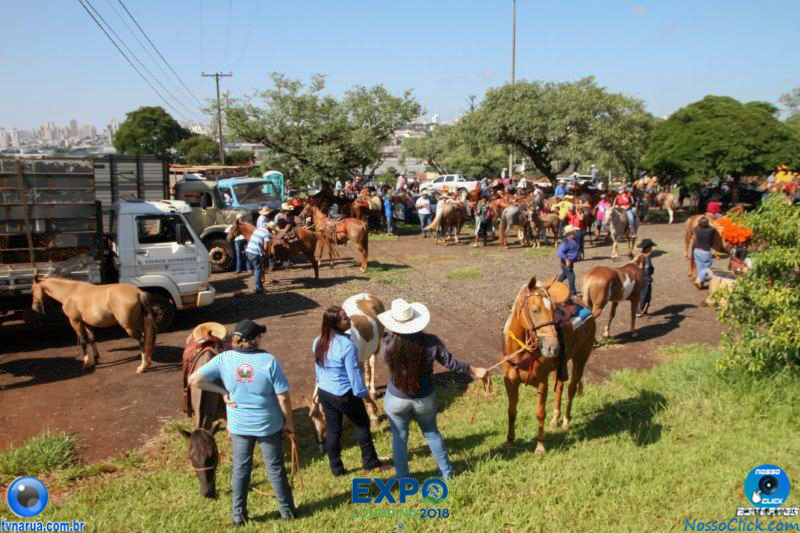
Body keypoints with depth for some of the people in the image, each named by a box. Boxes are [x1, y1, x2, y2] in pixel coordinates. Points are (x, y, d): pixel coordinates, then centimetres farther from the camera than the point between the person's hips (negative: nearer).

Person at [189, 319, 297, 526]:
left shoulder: (224, 359, -14)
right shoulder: (269, 360, -21)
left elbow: (194, 379, -16)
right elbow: (283, 397, -17)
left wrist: (222, 391, -8)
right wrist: (289, 422, -1)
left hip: (239, 426, 2)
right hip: (269, 425, -2)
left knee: (240, 469, 20)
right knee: (275, 468, 16)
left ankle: (238, 515, 30)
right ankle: (287, 510, 31)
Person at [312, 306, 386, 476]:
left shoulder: (318, 342, -4)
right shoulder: (347, 345, -26)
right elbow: (354, 373, -21)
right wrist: (366, 395, -9)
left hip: (324, 392, 6)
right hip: (345, 394, -6)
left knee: (332, 429, 17)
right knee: (362, 425, 15)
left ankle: (336, 468, 27)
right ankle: (370, 463, 27)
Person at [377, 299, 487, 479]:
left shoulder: (387, 344, -25)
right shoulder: (430, 342, -22)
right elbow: (451, 363, -11)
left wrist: (390, 332, 7)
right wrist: (474, 371, 5)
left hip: (396, 400, -1)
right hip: (425, 400, 2)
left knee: (399, 438, 19)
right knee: (432, 433, 25)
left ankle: (402, 478, 32)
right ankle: (446, 471, 41)